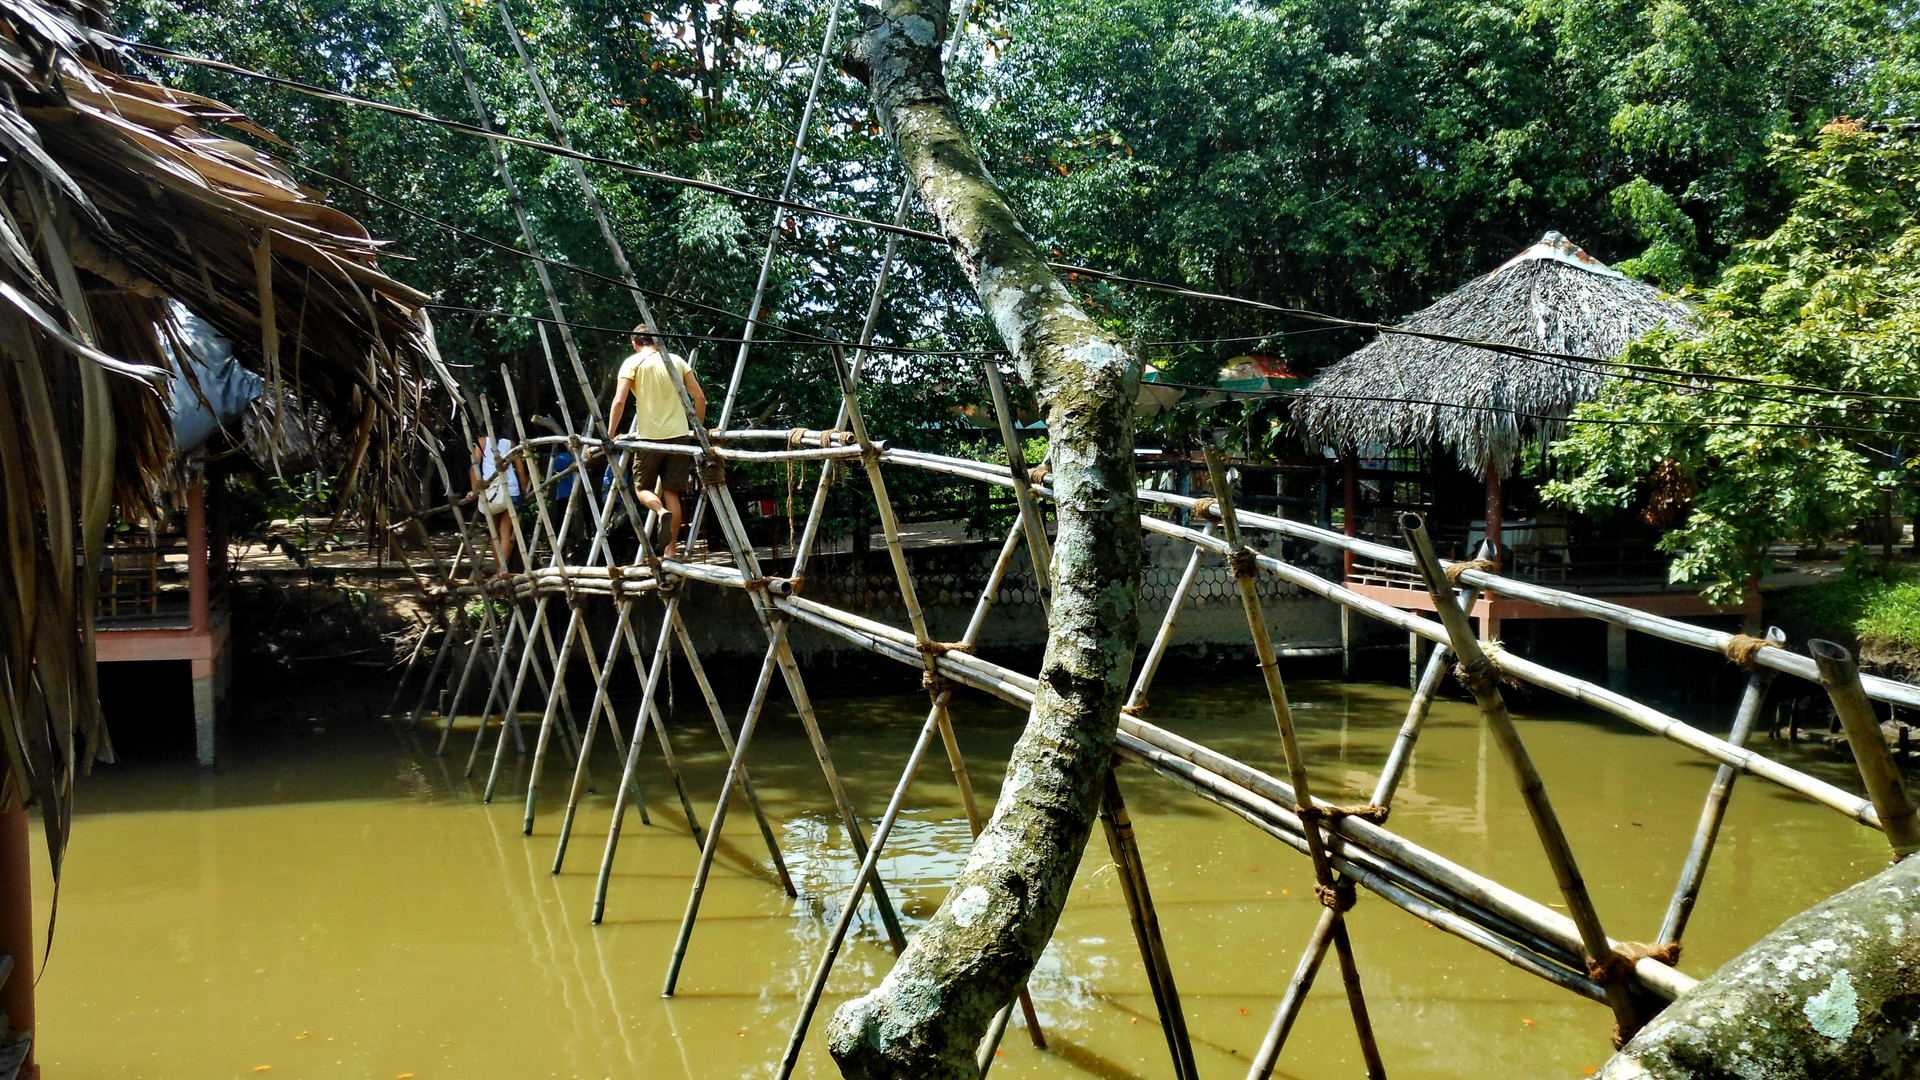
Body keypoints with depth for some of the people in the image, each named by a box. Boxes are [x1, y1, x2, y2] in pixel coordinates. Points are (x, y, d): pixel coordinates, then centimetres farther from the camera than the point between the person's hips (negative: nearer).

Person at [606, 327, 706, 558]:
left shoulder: (633, 362, 1)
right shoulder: (676, 360, 11)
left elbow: (619, 402, -9)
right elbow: (700, 397, 7)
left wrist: (609, 436, -4)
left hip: (649, 436, -3)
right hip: (678, 435, 3)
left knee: (642, 487, 13)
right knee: (671, 492, 8)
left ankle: (662, 511, -19)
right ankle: (671, 550, 5)